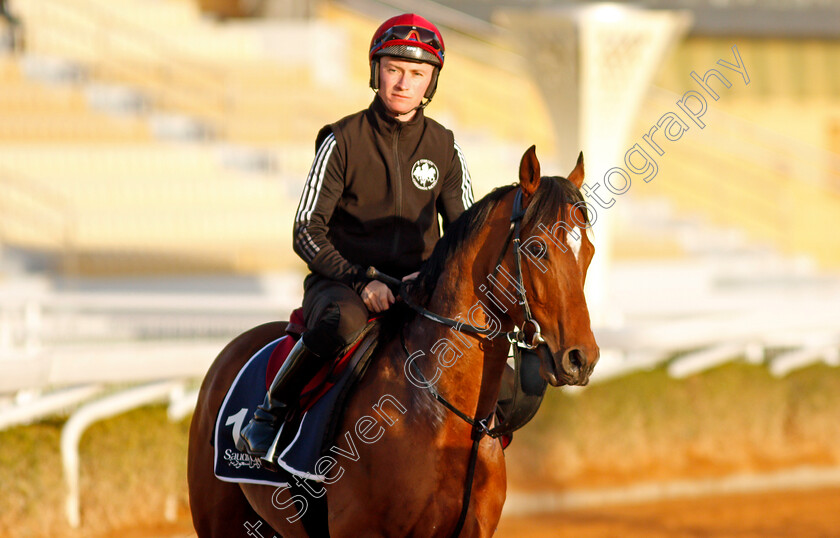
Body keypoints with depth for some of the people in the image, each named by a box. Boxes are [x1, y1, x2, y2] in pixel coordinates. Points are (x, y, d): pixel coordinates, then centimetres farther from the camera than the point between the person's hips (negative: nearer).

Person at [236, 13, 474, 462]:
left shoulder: (443, 149, 6)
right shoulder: (343, 142, -4)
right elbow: (307, 232, -7)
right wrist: (359, 282, -20)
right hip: (341, 281, -3)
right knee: (342, 320, -42)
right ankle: (273, 411, -18)